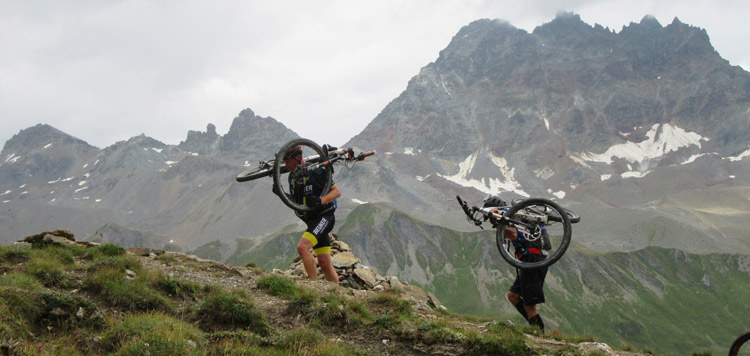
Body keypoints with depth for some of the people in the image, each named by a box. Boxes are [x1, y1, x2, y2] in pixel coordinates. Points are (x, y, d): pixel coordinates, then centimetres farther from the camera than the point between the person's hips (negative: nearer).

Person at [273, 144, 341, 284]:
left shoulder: (316, 171, -13)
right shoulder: (292, 176, 10)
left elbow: (337, 191, -13)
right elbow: (295, 201, 18)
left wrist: (320, 200, -30)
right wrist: (281, 194, 1)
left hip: (324, 216, -8)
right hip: (312, 220, 8)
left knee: (302, 247, -25)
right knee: (324, 263, 5)